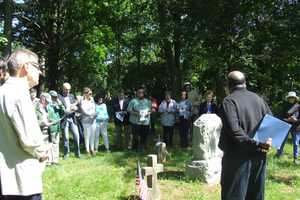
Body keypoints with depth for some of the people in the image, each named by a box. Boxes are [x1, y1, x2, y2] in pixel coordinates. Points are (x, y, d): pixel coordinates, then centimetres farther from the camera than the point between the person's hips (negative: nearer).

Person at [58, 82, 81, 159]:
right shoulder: (59, 97, -3)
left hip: (72, 119, 4)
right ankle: (66, 153, 16)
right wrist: (69, 110, -16)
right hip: (64, 119, -4)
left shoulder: (72, 96, 14)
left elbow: (76, 106, 12)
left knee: (76, 135, 0)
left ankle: (77, 153, 11)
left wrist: (75, 107, -9)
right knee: (66, 137, 2)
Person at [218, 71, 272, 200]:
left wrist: (255, 144, -20)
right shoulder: (258, 99, 8)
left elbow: (234, 130, -23)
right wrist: (268, 140, -3)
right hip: (259, 156, 6)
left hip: (239, 156, -6)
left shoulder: (229, 101, -12)